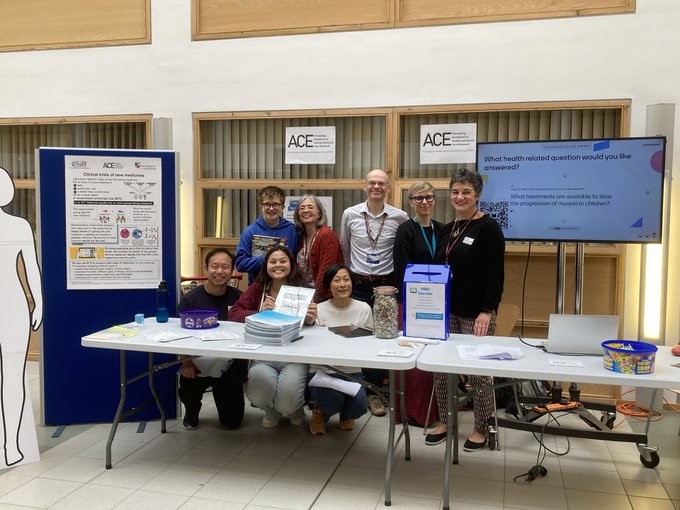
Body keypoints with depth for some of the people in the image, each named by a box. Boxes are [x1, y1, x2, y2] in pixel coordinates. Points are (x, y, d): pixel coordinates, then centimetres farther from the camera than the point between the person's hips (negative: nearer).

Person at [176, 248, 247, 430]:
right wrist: (186, 362, -21)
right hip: (197, 362, 0)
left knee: (232, 421, -1)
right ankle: (192, 411, 10)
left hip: (229, 364, 1)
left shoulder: (238, 297, -1)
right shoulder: (190, 299, -2)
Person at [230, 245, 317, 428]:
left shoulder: (301, 291, 0)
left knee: (288, 395, -28)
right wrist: (260, 313, -18)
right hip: (263, 354, 2)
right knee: (259, 379, -32)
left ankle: (295, 410, 18)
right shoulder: (257, 288, 6)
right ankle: (271, 411, 10)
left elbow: (309, 323, -3)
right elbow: (234, 312, -1)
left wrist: (311, 319, -28)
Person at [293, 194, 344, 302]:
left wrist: (315, 298, -18)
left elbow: (325, 272, -18)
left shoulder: (327, 235, -12)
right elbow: (299, 269, 12)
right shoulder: (302, 236, 10)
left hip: (324, 297, -6)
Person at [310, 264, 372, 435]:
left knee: (359, 404, -25)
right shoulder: (319, 310, -4)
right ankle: (321, 412, 11)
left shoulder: (364, 309, 0)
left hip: (352, 371, 2)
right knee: (334, 399, -31)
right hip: (322, 371, -2)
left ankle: (346, 415, 17)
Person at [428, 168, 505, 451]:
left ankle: (481, 428, 18)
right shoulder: (448, 229, 13)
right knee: (441, 367, 8)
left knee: (478, 371, 2)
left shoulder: (488, 227, -7)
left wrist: (487, 311, -18)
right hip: (446, 311, 6)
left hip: (476, 313, -6)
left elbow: (495, 274, -12)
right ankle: (444, 421, 24)